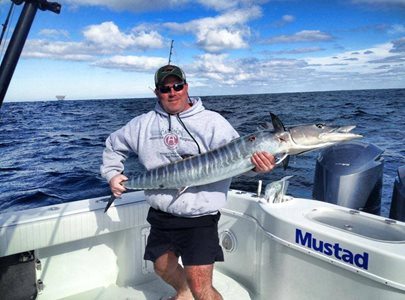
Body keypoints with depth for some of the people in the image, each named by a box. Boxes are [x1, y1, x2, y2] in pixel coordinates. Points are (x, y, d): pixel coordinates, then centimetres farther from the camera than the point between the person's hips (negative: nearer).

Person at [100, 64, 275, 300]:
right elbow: (114, 145, 21)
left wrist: (258, 165, -40)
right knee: (163, 268, 24)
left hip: (199, 218, -5)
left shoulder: (212, 122, -7)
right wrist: (112, 173, 7)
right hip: (160, 216, 6)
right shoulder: (143, 124, 6)